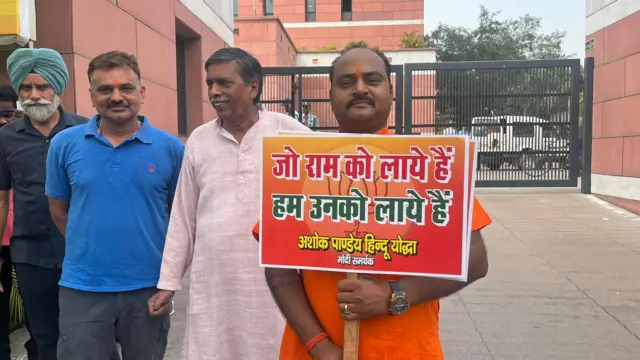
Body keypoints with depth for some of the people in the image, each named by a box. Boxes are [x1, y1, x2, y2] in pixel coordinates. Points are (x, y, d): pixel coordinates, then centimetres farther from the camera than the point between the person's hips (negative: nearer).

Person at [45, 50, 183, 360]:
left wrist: (168, 265, 2)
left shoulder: (171, 148, -6)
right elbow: (58, 210, 9)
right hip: (83, 288, 1)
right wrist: (88, 249, 7)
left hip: (149, 286, 0)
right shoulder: (64, 144, -2)